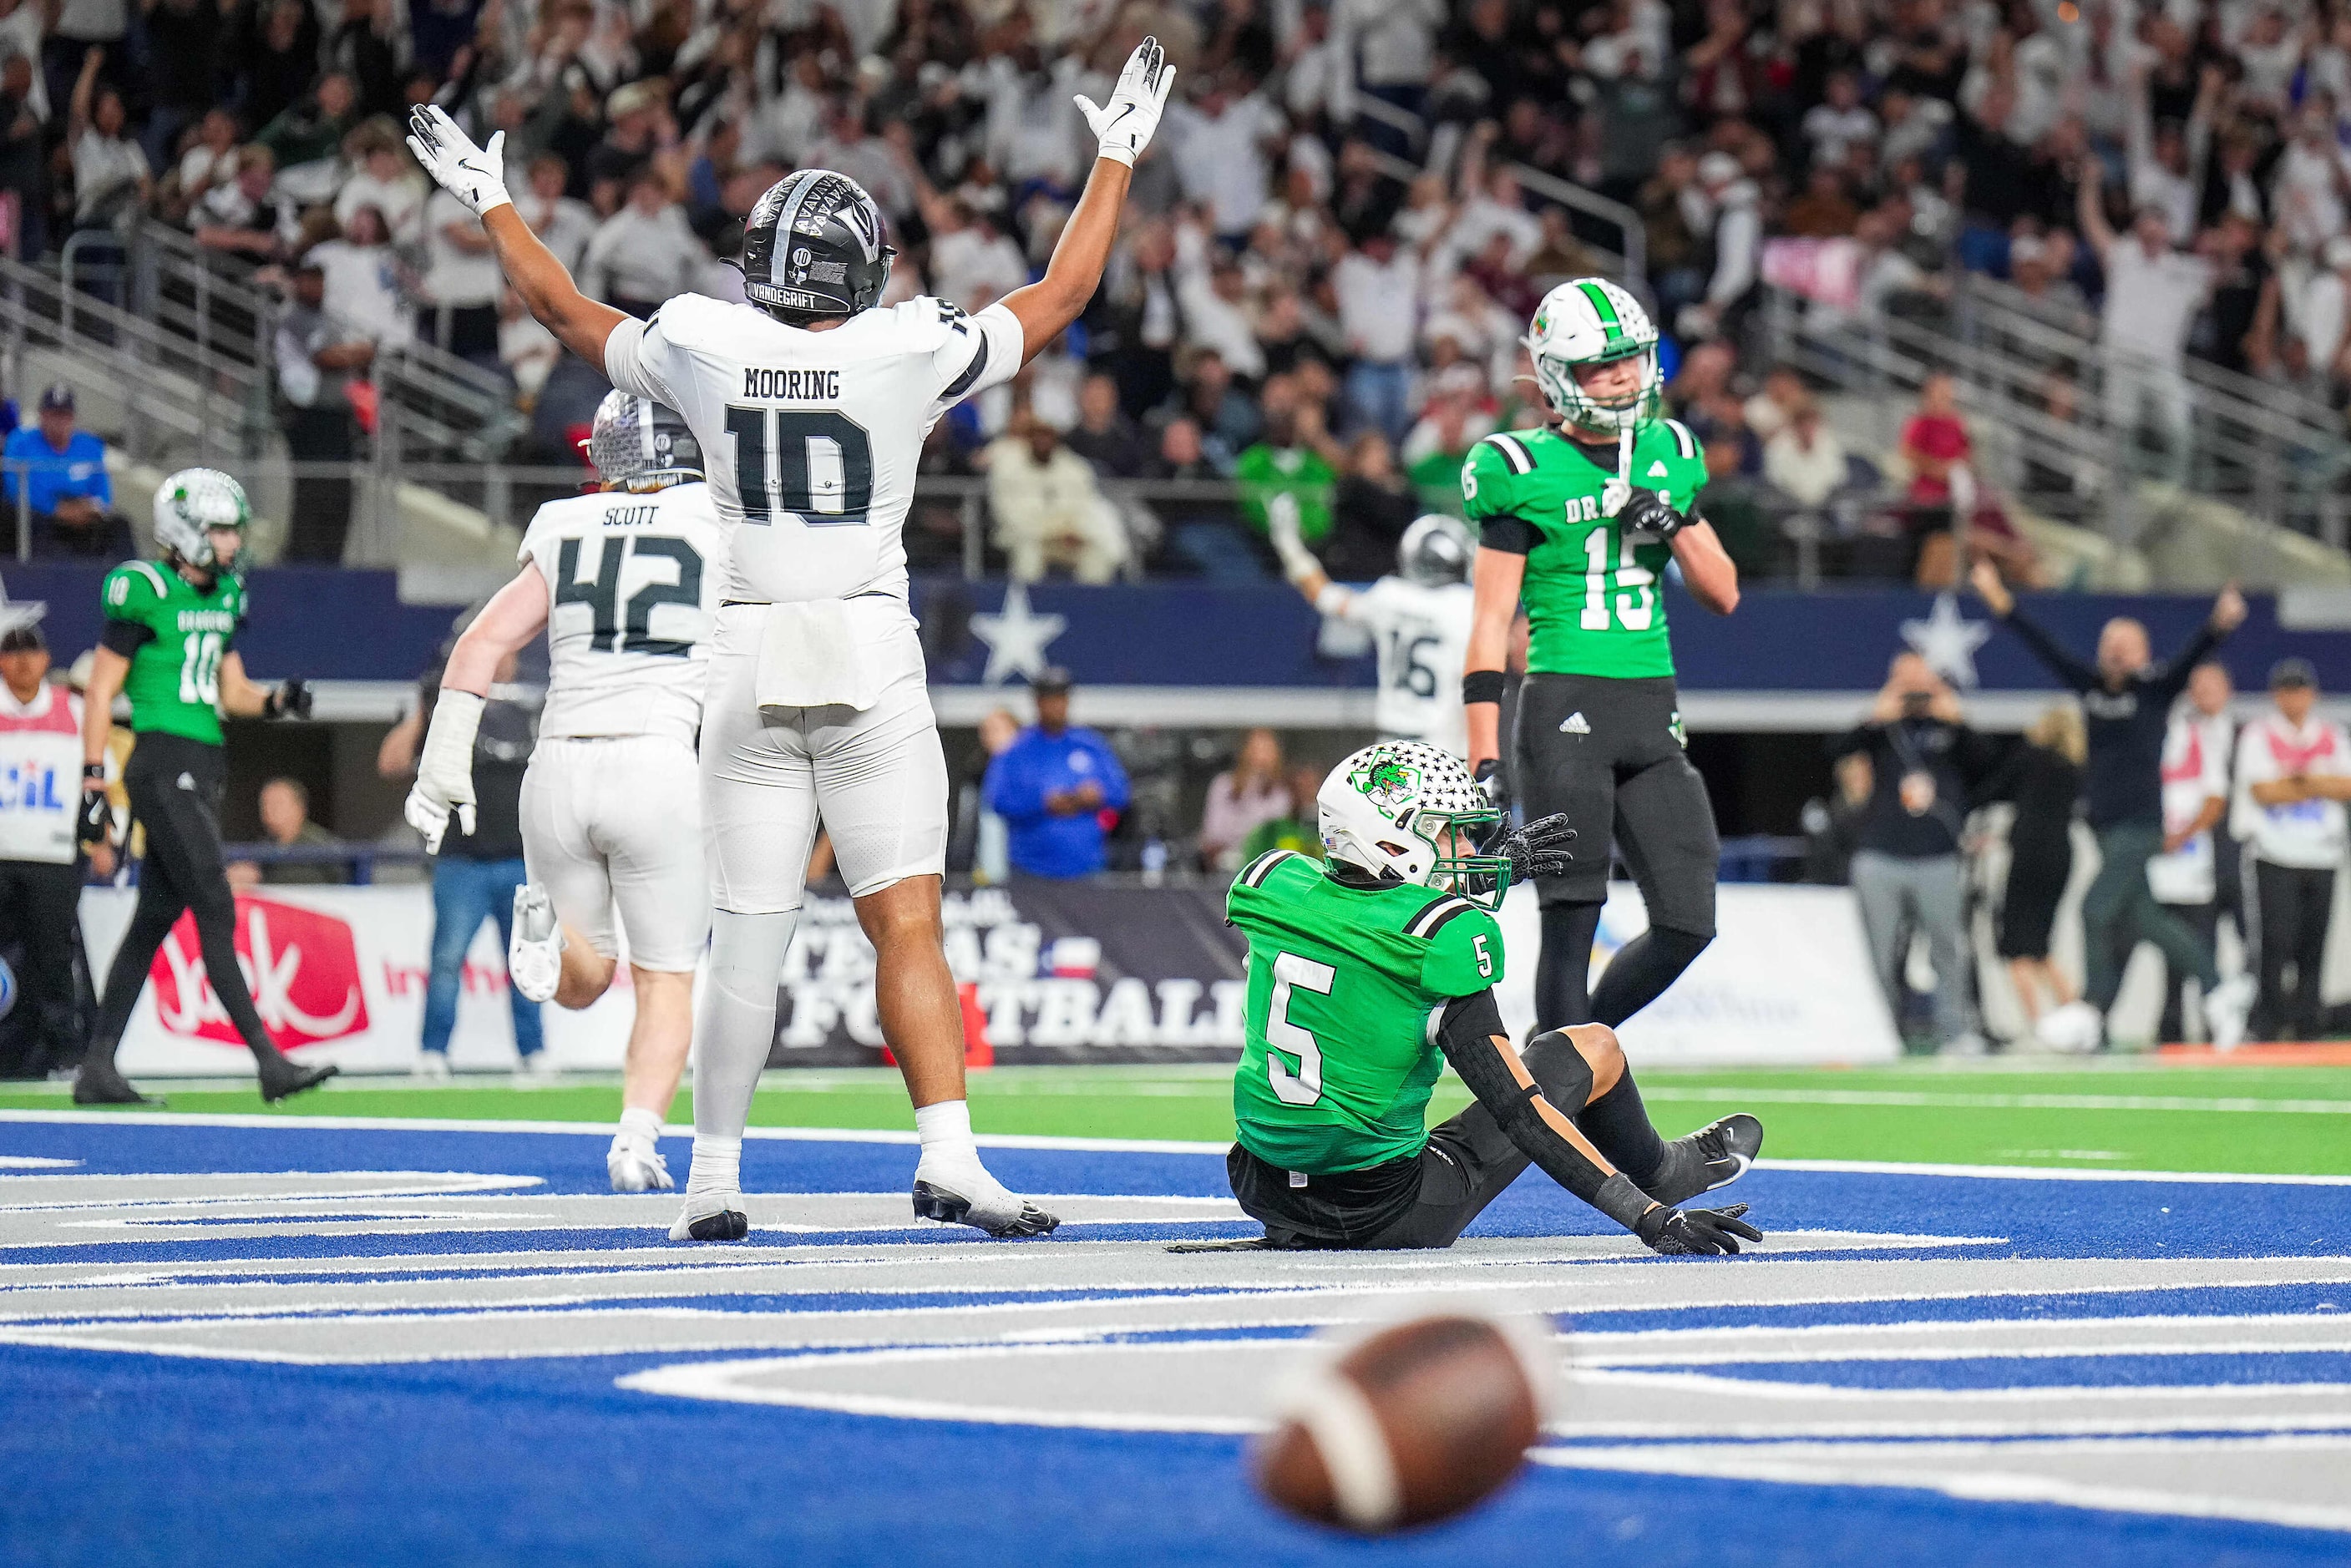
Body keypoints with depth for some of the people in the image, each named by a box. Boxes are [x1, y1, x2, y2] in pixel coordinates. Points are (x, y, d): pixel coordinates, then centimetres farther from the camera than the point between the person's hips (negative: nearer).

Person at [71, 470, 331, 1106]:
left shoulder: (224, 596, 15)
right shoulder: (144, 592, -9)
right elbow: (101, 692, -8)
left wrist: (275, 700, 0)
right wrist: (93, 782, -10)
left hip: (203, 769, 9)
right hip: (164, 766, -9)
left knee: (155, 919, 10)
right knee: (216, 913, -10)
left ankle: (97, 1069, 14)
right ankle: (268, 1061, -12)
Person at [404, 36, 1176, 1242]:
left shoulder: (703, 350, -1)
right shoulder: (911, 354, -4)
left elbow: (565, 311, 17)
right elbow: (1061, 295, 10)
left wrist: (492, 205, 33)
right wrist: (1116, 161, 22)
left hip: (750, 666, 2)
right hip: (872, 662, -2)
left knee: (747, 943, 6)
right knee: (907, 926, -2)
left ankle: (713, 1180, 12)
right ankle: (946, 1154, -13)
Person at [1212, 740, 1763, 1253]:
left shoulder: (1274, 882, -3)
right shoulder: (1447, 937, -20)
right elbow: (1516, 1108, -21)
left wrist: (1493, 871, 30)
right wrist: (1649, 1217, -19)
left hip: (1267, 1197, 5)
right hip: (1386, 1217, -5)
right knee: (1593, 1045, 13)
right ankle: (1660, 1175, 43)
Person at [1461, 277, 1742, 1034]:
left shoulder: (1667, 456, 13)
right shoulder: (1524, 473, -5)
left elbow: (1724, 595, 16)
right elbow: (1491, 626, -6)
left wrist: (1675, 525, -4)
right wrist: (1485, 759, -12)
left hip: (1653, 711, 6)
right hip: (1565, 708, -6)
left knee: (1686, 923, 3)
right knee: (1573, 920, -6)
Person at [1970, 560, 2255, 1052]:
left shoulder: (2155, 688, -4)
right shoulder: (2091, 686, 10)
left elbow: (2190, 658, -18)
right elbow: (2045, 648, 14)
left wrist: (2219, 625, -36)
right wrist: (2002, 604, 14)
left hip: (2141, 823, -6)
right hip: (2106, 823, 6)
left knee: (2096, 909, -14)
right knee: (2138, 919, 8)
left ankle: (2092, 1010, -7)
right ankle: (2218, 988, 18)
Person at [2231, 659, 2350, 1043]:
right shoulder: (2259, 735, 1)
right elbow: (2263, 791, -10)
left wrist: (2305, 780, -12)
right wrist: (2320, 787, -5)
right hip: (2273, 854, -4)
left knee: (2313, 944, 2)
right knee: (2276, 941, -12)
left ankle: (2306, 1023, 7)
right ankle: (2268, 1024, -9)